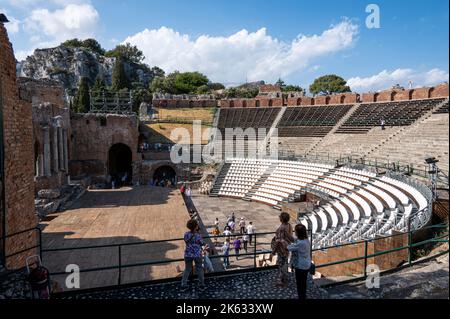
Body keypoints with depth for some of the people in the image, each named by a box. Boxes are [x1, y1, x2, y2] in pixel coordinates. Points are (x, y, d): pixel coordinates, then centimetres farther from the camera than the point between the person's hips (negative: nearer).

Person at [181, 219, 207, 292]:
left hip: (188, 255, 3)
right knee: (199, 269, 15)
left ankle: (183, 286, 25)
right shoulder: (198, 236, -22)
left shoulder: (186, 234, -9)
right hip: (197, 255, -3)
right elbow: (203, 244, -7)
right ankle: (202, 285, 29)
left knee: (187, 269, 20)